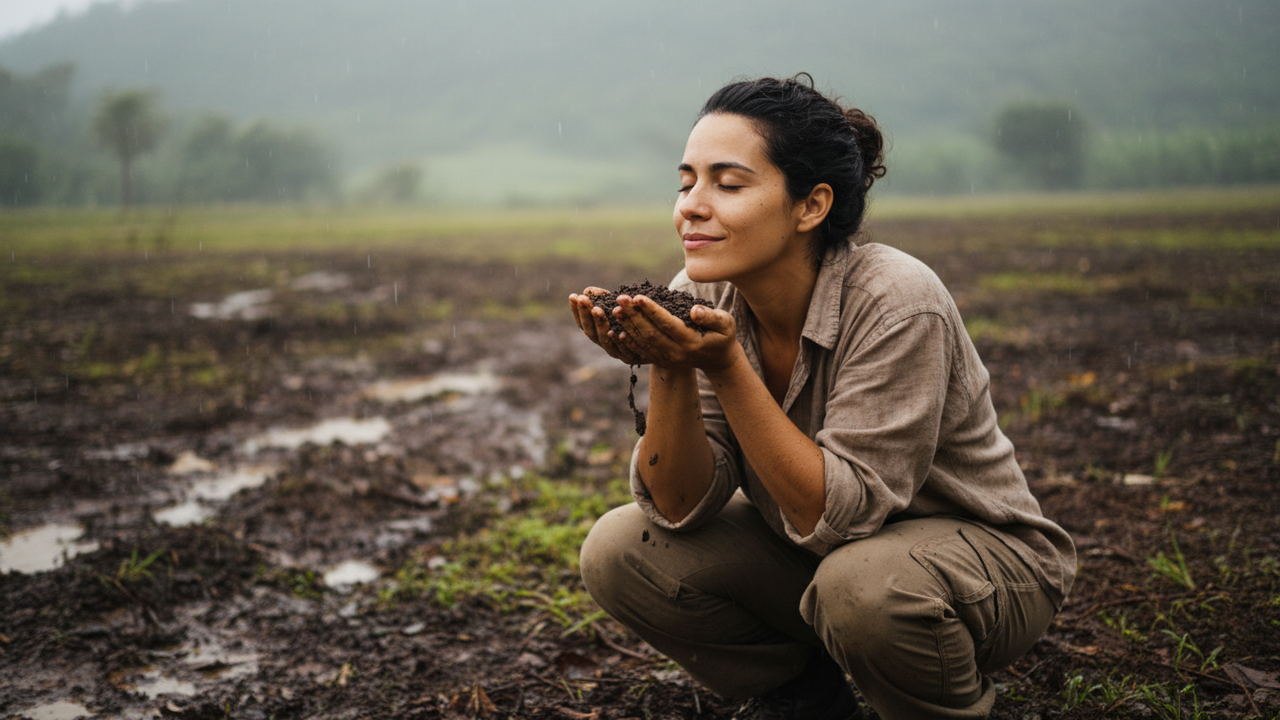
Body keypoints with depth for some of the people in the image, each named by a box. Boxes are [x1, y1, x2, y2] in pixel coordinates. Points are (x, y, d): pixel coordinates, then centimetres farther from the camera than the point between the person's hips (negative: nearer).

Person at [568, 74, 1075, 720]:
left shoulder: (896, 304, -28)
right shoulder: (701, 297, -11)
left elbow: (843, 511, -29)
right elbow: (681, 506, -13)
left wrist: (725, 367, -36)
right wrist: (668, 369, -29)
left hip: (980, 554, -5)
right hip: (811, 549, 5)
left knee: (861, 584, -37)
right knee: (619, 553, -13)